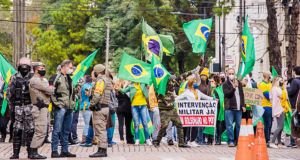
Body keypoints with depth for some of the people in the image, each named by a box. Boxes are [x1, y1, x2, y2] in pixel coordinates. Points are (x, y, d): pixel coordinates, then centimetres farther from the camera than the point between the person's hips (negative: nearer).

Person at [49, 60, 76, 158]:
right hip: (60, 108, -8)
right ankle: (54, 151, -6)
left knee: (66, 131, 10)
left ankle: (65, 150, 14)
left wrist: (73, 104, 17)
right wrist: (56, 103, -15)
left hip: (69, 108, 8)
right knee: (57, 130, -7)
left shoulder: (69, 78, 20)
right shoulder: (56, 77, -5)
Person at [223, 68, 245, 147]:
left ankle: (238, 141, 10)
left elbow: (242, 95, 18)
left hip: (238, 108, 4)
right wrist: (233, 87, -20)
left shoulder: (239, 83, 16)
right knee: (229, 125, -6)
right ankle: (230, 141, -1)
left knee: (239, 125, 4)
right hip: (229, 108, -4)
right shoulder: (225, 84, 3)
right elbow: (227, 94, -10)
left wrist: (243, 105, 10)